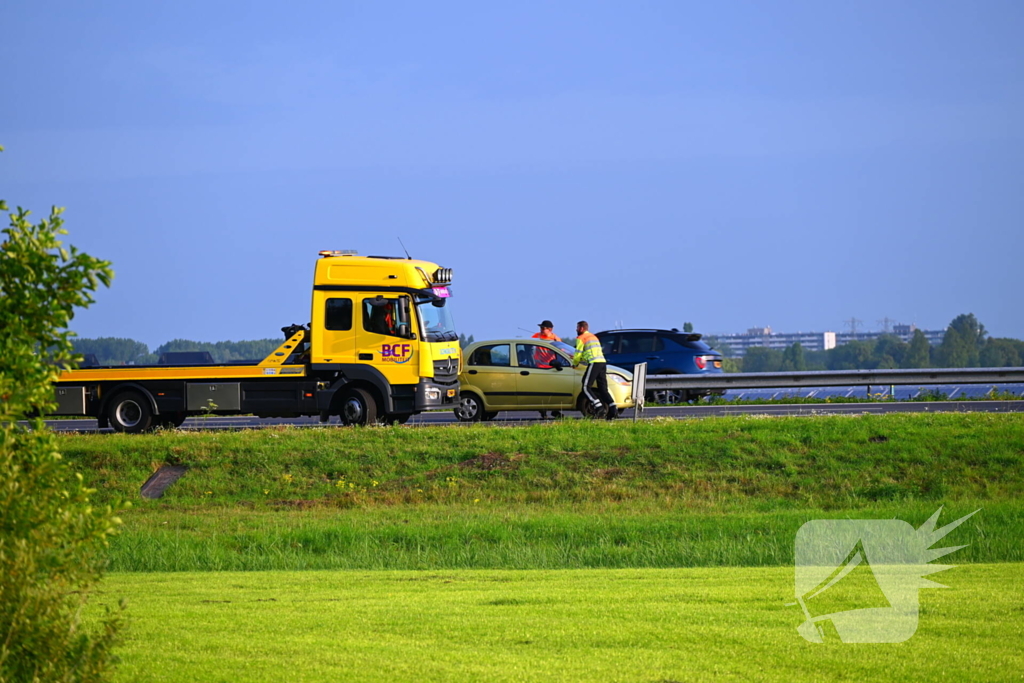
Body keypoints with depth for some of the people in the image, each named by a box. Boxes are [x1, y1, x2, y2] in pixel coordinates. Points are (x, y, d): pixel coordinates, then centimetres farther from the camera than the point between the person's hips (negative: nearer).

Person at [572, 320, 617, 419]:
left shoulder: (581, 338, 2)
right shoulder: (594, 337, 29)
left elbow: (578, 354, 0)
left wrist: (575, 364, 19)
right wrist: (578, 360, 38)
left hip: (594, 363, -8)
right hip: (603, 363, 8)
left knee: (586, 387, -6)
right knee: (603, 389, 7)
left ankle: (598, 406, -22)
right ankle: (613, 408, -8)